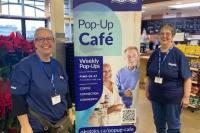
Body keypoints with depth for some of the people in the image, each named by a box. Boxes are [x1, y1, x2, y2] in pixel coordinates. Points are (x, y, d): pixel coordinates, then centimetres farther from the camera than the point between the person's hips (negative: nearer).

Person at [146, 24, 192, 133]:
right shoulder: (154, 54, 2)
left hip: (173, 97, -4)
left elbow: (187, 78, -12)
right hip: (156, 96, 4)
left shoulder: (178, 55, -12)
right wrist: (147, 90, 9)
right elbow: (149, 75, 9)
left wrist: (186, 97, -15)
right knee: (158, 124, 20)